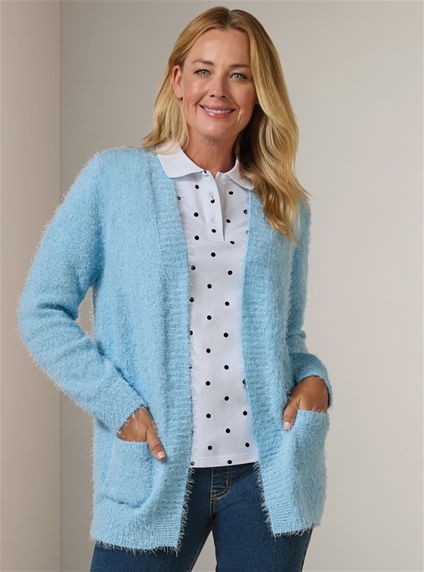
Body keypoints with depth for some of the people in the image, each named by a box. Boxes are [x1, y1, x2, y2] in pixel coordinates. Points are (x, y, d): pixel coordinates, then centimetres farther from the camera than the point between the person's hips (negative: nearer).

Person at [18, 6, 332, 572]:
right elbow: (42, 312, -2)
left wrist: (313, 378, -3)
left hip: (267, 475, 3)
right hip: (157, 475, -2)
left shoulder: (283, 208, 10)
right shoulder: (113, 179, 0)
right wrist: (118, 405, -11)